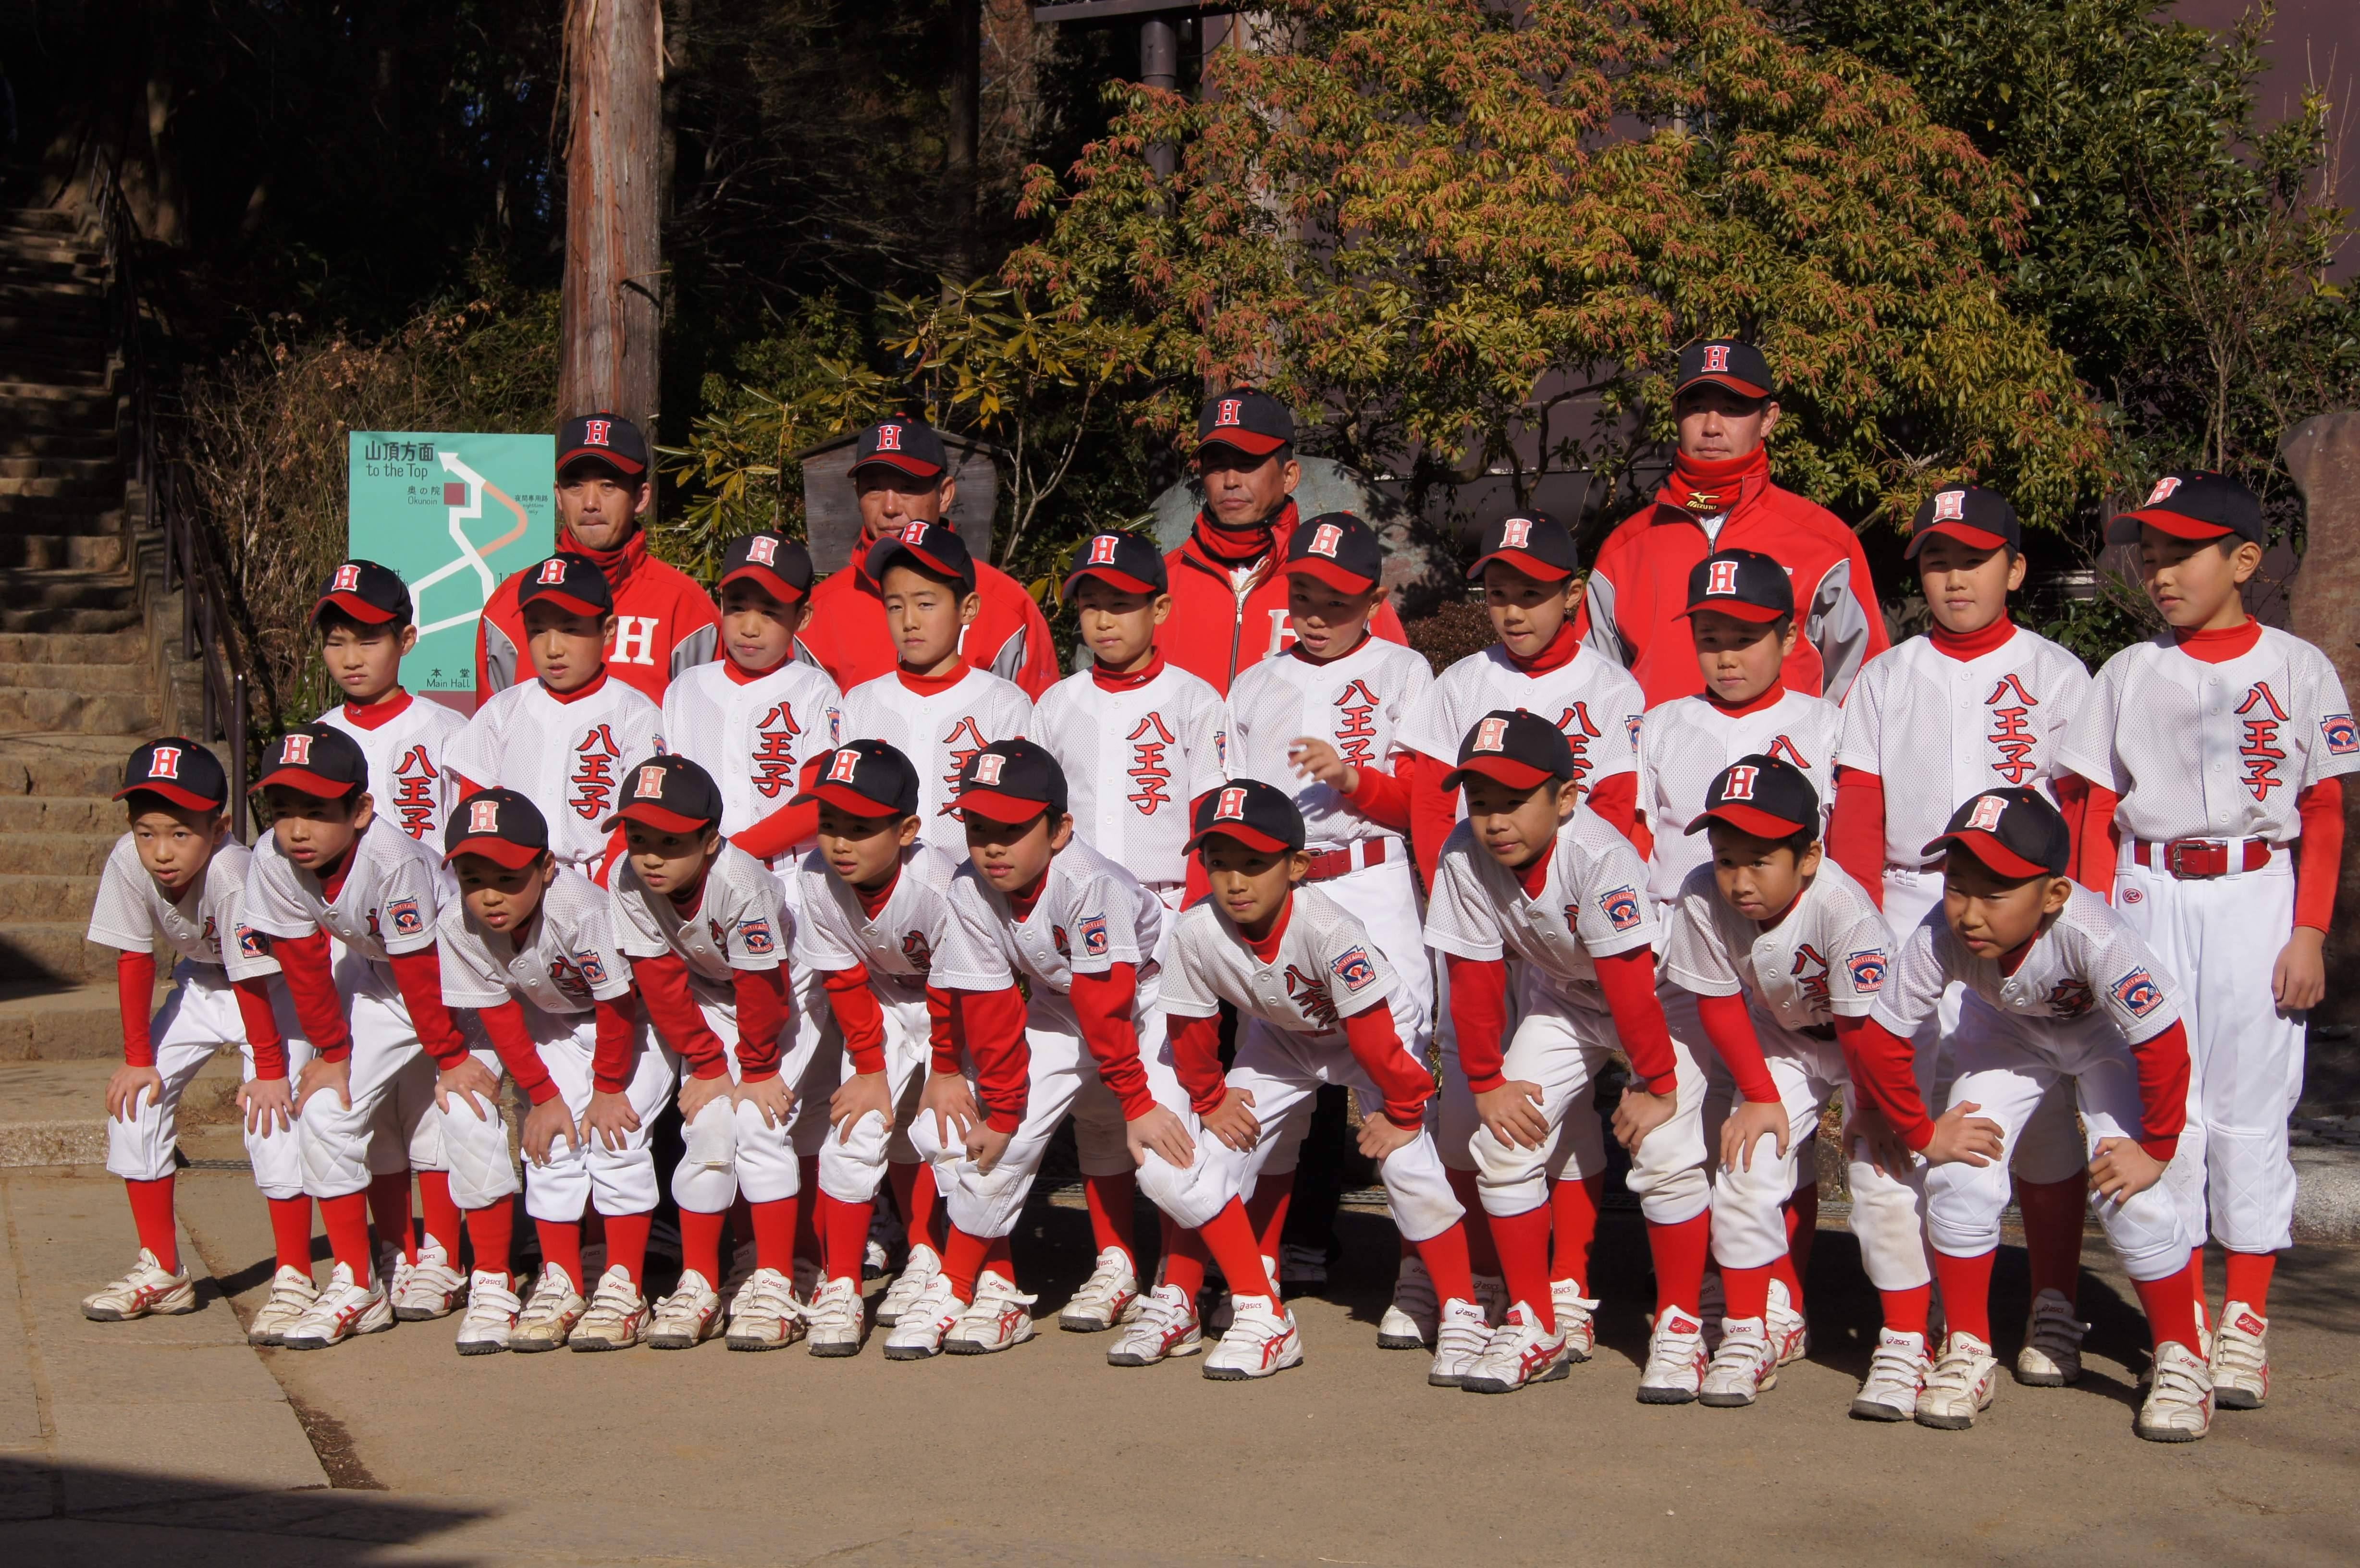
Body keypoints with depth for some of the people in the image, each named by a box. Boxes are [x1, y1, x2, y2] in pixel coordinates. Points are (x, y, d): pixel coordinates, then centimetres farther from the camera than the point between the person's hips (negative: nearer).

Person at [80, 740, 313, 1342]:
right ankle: (161, 1274, 11)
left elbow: (253, 979, -29)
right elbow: (134, 959, -11)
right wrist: (138, 1059, -6)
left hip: (278, 987, -6)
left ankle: (294, 1281, -6)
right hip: (201, 982, 6)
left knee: (271, 1119, -19)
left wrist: (268, 1071, -21)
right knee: (134, 1100, -1)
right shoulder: (127, 863, -24)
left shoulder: (232, 874, -38)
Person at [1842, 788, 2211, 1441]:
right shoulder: (1939, 941, -35)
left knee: (2130, 1194, -16)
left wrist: (2154, 1150, -25)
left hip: (2105, 1036, -3)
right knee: (1960, 1175, -11)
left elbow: (2163, 1044, -34)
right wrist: (1923, 1131, -14)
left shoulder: (2091, 937, -44)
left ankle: (2181, 1360, 5)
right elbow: (1877, 1040, -21)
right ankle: (1969, 1354, 8)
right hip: (2007, 1032, 3)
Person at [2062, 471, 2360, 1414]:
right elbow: (2098, 812, 8)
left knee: (2250, 1107, -3)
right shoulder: (2131, 673, 9)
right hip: (2150, 899, 2)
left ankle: (2246, 1319, 3)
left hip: (2258, 898, -2)